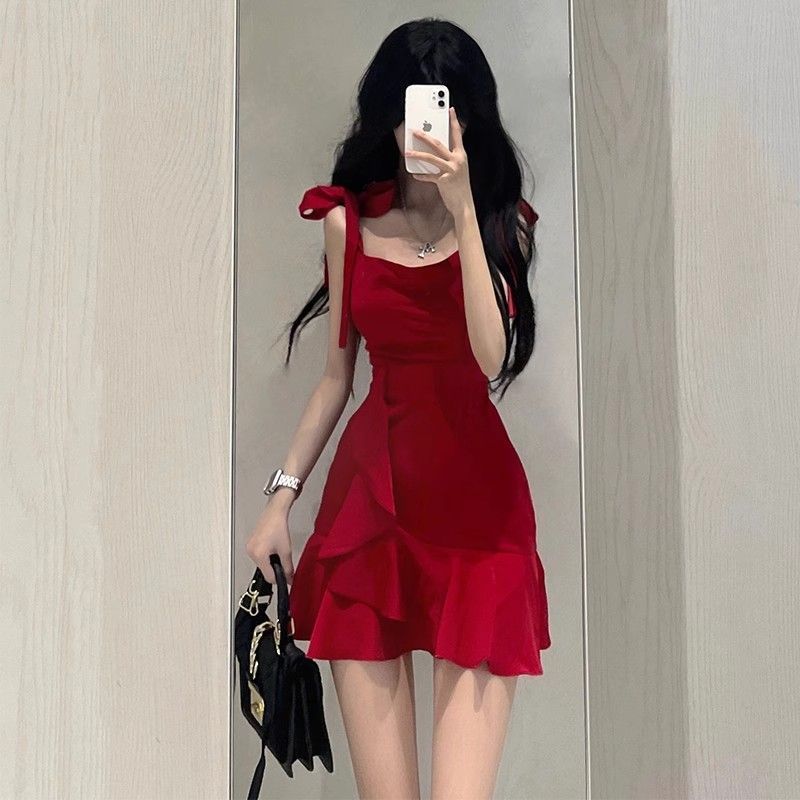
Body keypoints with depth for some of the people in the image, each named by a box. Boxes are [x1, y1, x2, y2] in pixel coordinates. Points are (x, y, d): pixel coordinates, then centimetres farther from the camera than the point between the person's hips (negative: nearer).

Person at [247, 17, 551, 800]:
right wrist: (282, 495, 13)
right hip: (368, 490, 2)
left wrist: (462, 210, -15)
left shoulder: (501, 220, 5)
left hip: (474, 493, -2)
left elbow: (492, 358, -12)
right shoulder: (349, 220, 10)